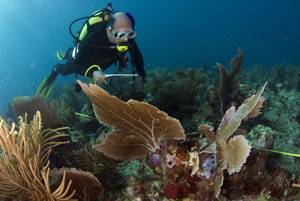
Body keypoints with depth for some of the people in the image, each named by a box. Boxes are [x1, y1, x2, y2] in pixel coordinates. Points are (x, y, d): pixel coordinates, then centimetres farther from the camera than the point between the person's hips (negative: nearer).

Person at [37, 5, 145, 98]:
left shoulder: (127, 36, -35)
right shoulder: (93, 37, -47)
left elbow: (137, 56, -22)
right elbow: (76, 63, -42)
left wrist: (140, 76, -38)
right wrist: (92, 72, -61)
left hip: (102, 58, 4)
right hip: (81, 57, -4)